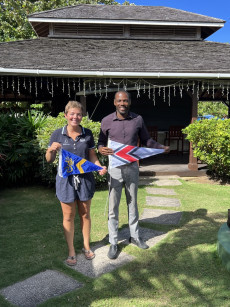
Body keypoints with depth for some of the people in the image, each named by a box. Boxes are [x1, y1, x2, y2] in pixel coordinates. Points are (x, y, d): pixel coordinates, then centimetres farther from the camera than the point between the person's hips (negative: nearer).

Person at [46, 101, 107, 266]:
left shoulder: (87, 134, -1)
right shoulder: (58, 134, -5)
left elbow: (92, 156, 7)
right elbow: (49, 160, 0)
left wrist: (100, 167, -12)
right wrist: (52, 150, -22)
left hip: (85, 178, 1)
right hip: (66, 179, -1)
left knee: (85, 214, 13)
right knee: (69, 216, 9)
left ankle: (86, 246, 34)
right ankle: (71, 252, 26)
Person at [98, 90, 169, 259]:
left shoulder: (138, 119, -1)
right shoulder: (107, 121, -4)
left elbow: (146, 140, 8)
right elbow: (101, 141, 4)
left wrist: (162, 147, -8)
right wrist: (101, 149, -19)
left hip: (132, 167, 2)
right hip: (115, 168, -1)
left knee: (133, 203, 15)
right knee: (113, 206, 4)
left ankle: (134, 236, 33)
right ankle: (113, 242, 18)